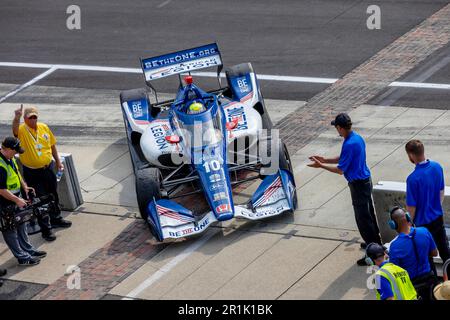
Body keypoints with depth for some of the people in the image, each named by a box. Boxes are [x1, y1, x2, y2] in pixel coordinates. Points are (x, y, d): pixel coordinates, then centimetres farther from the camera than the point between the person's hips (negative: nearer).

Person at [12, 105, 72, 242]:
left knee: (53, 195, 22)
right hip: (32, 173, -5)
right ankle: (46, 229, 10)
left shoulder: (44, 127, 1)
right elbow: (15, 129, -40)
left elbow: (52, 145, 12)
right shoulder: (22, 130, -15)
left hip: (48, 168, 5)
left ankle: (56, 218, 43)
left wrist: (58, 161, 14)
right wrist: (16, 118, -59)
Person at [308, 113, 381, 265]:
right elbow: (343, 159, 16)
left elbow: (340, 170, -20)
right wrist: (324, 160, 13)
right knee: (369, 214, 23)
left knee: (363, 219, -1)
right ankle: (376, 242, 37)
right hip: (366, 180, 10)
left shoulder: (349, 144, -27)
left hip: (358, 185, -10)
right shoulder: (358, 138, 4)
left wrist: (321, 166, -10)